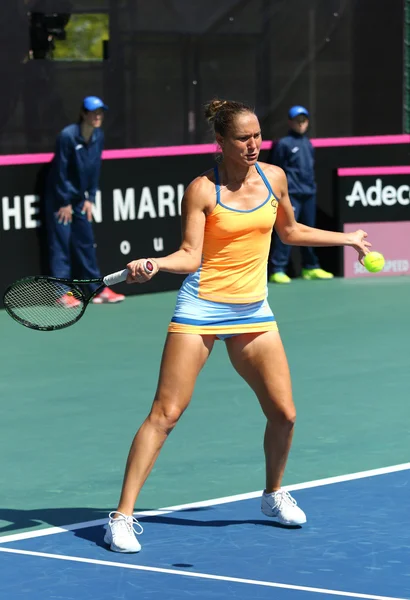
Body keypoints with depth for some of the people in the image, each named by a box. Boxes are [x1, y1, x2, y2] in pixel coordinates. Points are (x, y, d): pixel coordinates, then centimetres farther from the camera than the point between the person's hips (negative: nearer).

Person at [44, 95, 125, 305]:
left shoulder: (99, 136, -3)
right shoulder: (67, 136, -22)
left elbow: (95, 169, 5)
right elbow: (60, 172, -17)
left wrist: (89, 199, 2)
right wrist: (65, 203, -13)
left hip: (79, 197, 6)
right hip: (59, 197, -6)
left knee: (86, 242, 9)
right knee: (61, 242, -5)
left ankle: (98, 290, 12)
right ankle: (62, 292, -3)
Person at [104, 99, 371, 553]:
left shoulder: (274, 177, 4)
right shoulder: (202, 189, -10)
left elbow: (290, 231, 21)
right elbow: (190, 255, -13)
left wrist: (345, 239, 26)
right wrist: (154, 264, -31)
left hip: (253, 311, 5)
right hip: (201, 309, -5)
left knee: (283, 414, 3)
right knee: (166, 413, -9)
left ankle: (273, 494, 32)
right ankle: (122, 516, -8)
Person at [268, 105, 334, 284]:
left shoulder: (308, 144, 15)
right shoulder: (284, 144, -4)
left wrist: (312, 186, 16)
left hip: (309, 193, 7)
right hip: (291, 194, -7)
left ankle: (310, 267, 24)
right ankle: (277, 270, -13)